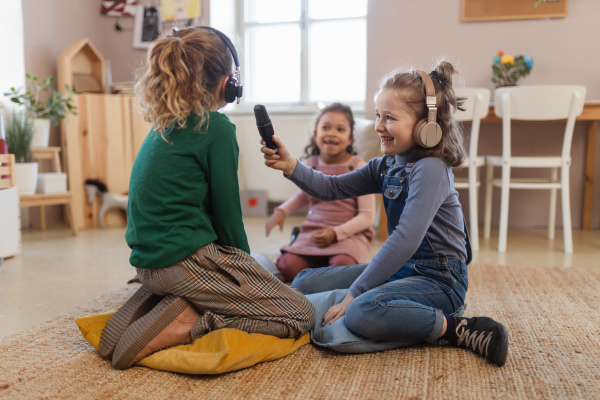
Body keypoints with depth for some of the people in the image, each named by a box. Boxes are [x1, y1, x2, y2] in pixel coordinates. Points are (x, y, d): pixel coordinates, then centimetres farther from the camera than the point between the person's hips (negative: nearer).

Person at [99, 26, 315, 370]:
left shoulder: (163, 127, 13)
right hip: (189, 260, -8)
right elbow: (227, 215, -9)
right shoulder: (217, 128, -12)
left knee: (257, 267, 30)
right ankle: (186, 326, -12)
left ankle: (153, 302, 8)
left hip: (149, 264, 9)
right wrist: (245, 260, 10)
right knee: (302, 315, 3)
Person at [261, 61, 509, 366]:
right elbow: (332, 188, 8)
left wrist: (354, 293, -26)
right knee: (303, 284, 8)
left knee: (363, 312, -37)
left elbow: (406, 239, -29)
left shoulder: (430, 169, -20)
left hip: (438, 279, -8)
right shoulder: (386, 166, 6)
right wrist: (291, 167, -10)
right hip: (400, 268, 9)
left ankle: (453, 328, -16)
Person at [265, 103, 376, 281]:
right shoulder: (310, 165, 7)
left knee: (342, 264, -36)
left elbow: (367, 216, -6)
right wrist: (281, 211, 12)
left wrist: (335, 233, -19)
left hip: (350, 233, -3)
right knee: (288, 267, -22)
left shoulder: (358, 167, -6)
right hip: (313, 232, 4)